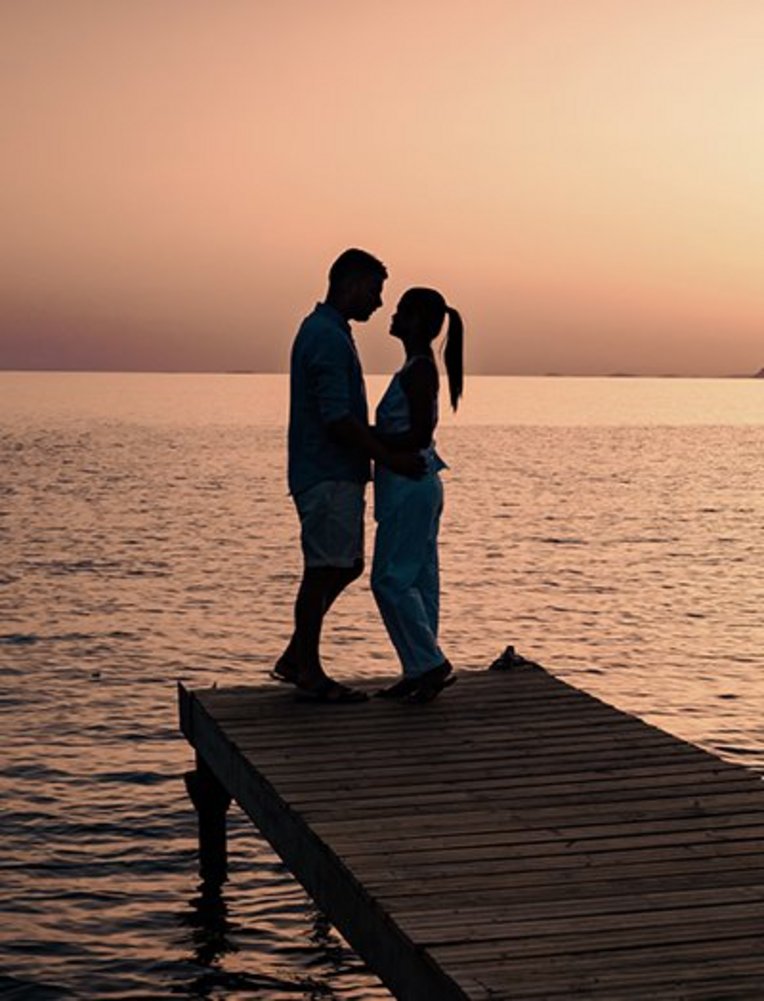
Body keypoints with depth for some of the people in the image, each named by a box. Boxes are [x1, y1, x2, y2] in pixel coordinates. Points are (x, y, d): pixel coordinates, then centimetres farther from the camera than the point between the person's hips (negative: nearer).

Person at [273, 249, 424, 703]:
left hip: (339, 473, 11)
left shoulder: (325, 331, 17)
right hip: (328, 476, -11)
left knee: (346, 566, 15)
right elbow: (337, 418, -23)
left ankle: (296, 658, 21)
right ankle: (308, 673, 7)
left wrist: (390, 448, 20)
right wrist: (390, 457, -18)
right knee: (323, 570, -3)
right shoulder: (328, 338, -17)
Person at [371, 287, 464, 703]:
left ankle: (432, 664, -4)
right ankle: (419, 671, 15)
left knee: (391, 579, -6)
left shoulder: (418, 371, -16)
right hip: (416, 485, 10)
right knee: (417, 579, 11)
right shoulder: (418, 368, 15)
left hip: (410, 486, -10)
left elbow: (419, 436, -22)